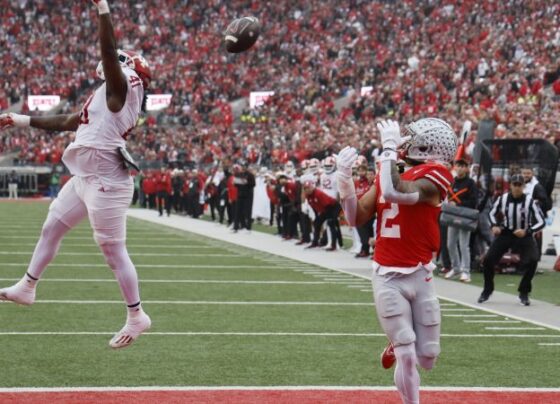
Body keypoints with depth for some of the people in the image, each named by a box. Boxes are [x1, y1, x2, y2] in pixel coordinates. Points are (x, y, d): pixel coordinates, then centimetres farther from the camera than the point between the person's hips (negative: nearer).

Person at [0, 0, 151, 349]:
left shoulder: (123, 88, -7)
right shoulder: (109, 96, 19)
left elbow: (109, 52, -24)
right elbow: (69, 122, 30)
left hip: (105, 180, -10)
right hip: (86, 177, 10)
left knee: (113, 249, -5)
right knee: (51, 229, 20)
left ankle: (136, 316, 3)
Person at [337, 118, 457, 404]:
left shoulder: (433, 176, -11)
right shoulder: (387, 174, 8)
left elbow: (395, 192, -29)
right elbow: (356, 218, 9)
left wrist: (390, 148, -20)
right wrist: (345, 179, -3)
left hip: (419, 277, -2)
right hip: (388, 278, 3)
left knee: (427, 360, 7)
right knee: (407, 358, -4)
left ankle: (398, 345, 41)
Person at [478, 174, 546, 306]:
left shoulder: (530, 201, -17)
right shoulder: (503, 199, -9)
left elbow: (541, 222, -13)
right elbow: (492, 213, 9)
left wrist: (527, 231, -28)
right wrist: (494, 226, -10)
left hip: (523, 234, -2)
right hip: (505, 233, 2)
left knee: (531, 261, -23)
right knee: (488, 260, -7)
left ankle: (524, 293, -2)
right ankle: (487, 290, 19)